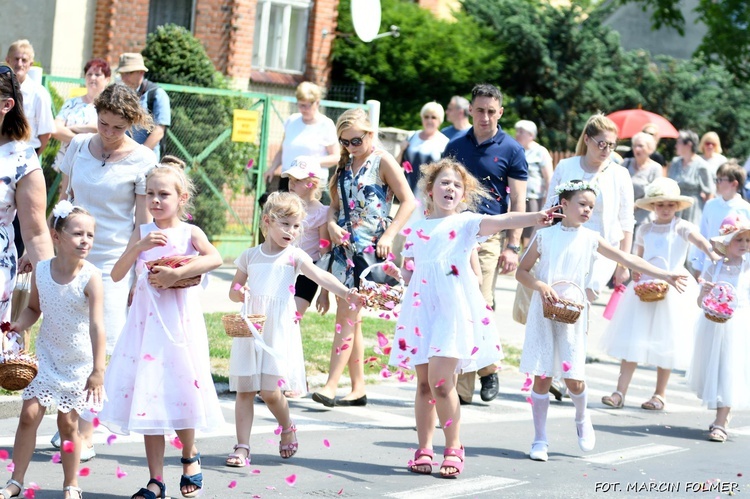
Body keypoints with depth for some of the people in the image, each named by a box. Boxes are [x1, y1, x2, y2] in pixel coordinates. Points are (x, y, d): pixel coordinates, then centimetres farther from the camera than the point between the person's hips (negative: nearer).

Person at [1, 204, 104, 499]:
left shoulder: (90, 277, -20)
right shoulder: (41, 271, -8)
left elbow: (96, 325, -25)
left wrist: (98, 370, -31)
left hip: (78, 361, -3)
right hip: (46, 355, 3)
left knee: (68, 423, 3)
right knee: (29, 414, -2)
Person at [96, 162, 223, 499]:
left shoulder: (190, 232, -1)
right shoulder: (142, 233, 6)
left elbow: (215, 258, -21)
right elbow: (117, 275, -2)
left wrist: (176, 272, -27)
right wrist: (140, 246, -15)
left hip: (180, 324, -2)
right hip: (146, 323, 3)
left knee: (180, 392, 0)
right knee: (148, 396, 1)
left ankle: (190, 457, 30)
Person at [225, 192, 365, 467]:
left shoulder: (294, 256, 0)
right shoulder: (250, 256, 10)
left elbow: (320, 275, -17)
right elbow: (233, 291, 17)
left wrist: (345, 293, -33)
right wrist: (239, 293, -8)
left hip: (279, 331, -3)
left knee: (270, 391, -9)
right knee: (244, 389, 1)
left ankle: (288, 428, 21)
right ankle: (242, 447, 9)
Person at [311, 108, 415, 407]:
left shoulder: (383, 161, -4)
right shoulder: (345, 165, 15)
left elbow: (408, 202, -8)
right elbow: (335, 204, 16)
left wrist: (389, 235, -16)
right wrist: (332, 225, -6)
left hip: (370, 248, -7)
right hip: (345, 245, 7)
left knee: (347, 315, -12)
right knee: (351, 318, 8)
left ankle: (331, 386, -15)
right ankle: (358, 389, 13)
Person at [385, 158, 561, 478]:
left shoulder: (466, 222, 3)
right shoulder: (415, 229, 15)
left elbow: (499, 221, -15)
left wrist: (534, 218, -31)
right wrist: (398, 273, -2)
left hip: (454, 311, -4)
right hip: (422, 309, 4)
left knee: (440, 381, -12)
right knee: (424, 383, 6)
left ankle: (453, 448, 2)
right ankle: (424, 449, 15)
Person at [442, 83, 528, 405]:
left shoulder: (511, 150, 2)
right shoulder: (455, 146, 12)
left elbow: (518, 203, 0)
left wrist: (513, 246, -7)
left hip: (488, 236, -3)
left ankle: (488, 369, 13)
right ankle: (461, 387, 7)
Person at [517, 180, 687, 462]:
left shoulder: (590, 239, 5)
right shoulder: (544, 236, 2)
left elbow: (628, 260, 4)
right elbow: (521, 272, 4)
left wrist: (664, 276, -1)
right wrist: (541, 286, -14)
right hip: (543, 312, -1)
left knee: (574, 379, -4)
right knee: (541, 376, -1)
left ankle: (582, 419, 27)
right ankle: (540, 439, 10)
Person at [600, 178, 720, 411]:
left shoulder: (682, 227, -5)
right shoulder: (644, 230, 8)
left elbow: (697, 238, -26)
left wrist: (711, 252, -46)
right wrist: (635, 272, -3)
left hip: (672, 289, -3)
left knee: (664, 343, 5)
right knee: (632, 340, -1)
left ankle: (660, 394, 17)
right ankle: (620, 392, 1)